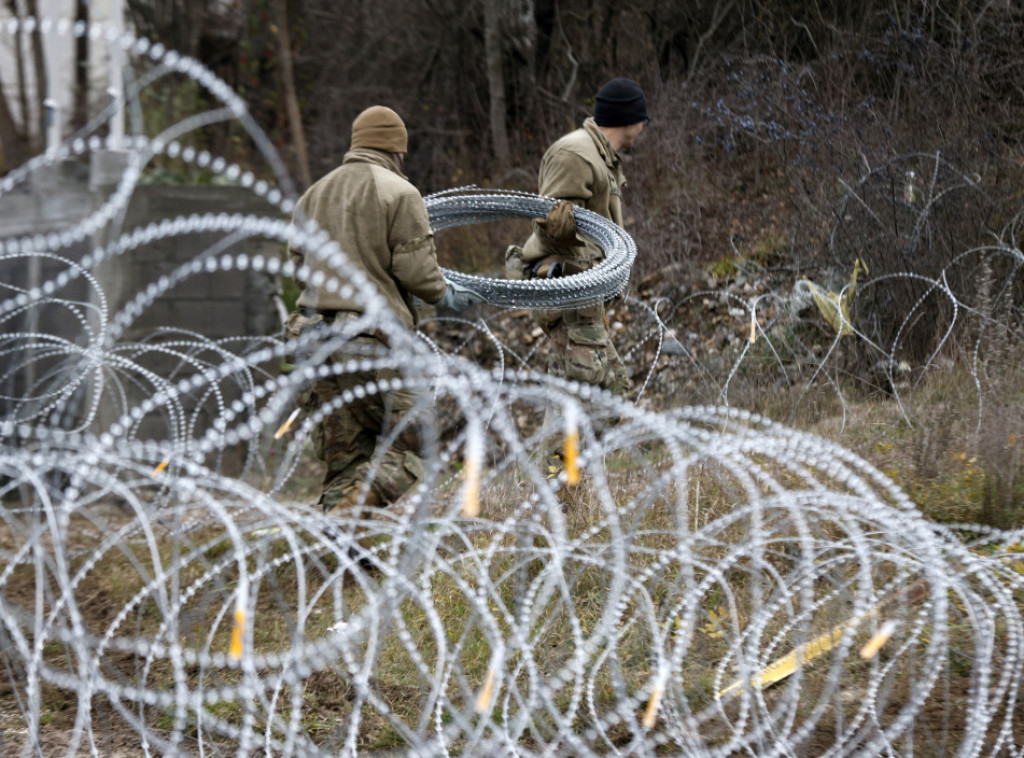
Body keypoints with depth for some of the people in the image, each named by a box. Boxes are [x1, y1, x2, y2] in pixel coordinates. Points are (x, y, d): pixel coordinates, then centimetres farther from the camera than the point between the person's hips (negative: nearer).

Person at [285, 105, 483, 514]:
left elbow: (298, 265, 19)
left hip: (314, 332, 7)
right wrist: (445, 295, 10)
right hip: (374, 338, -7)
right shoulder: (398, 193, -5)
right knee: (403, 446, -1)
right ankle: (346, 511, -23)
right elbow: (415, 267, -9)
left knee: (342, 453, 12)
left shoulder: (313, 194, 16)